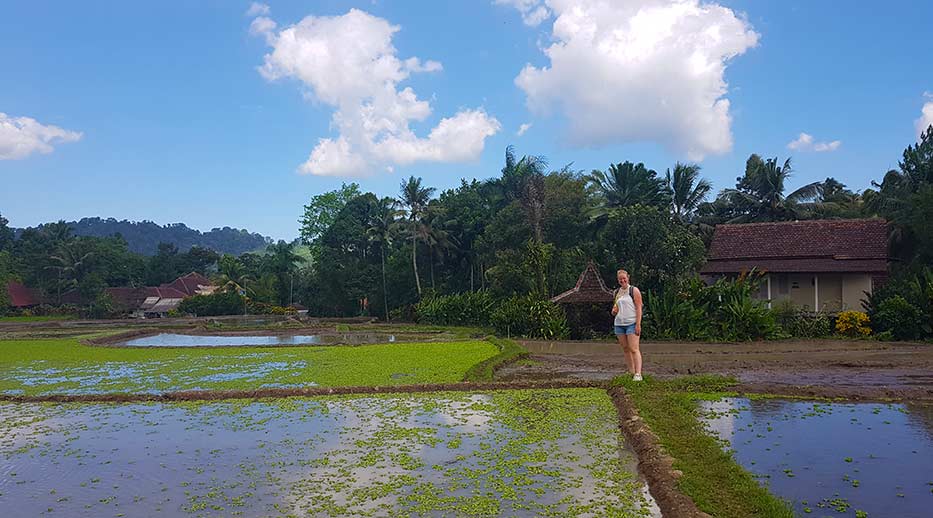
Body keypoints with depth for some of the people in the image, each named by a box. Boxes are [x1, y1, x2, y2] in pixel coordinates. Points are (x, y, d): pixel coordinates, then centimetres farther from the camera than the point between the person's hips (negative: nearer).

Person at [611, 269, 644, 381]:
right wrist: (614, 310, 3)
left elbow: (639, 308, -8)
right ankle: (631, 372, 16)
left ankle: (638, 374, -16)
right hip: (619, 324, 6)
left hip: (632, 323, -6)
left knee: (634, 349, -13)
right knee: (625, 349, 8)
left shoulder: (634, 290, -3)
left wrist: (638, 324, -16)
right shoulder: (617, 292, 14)